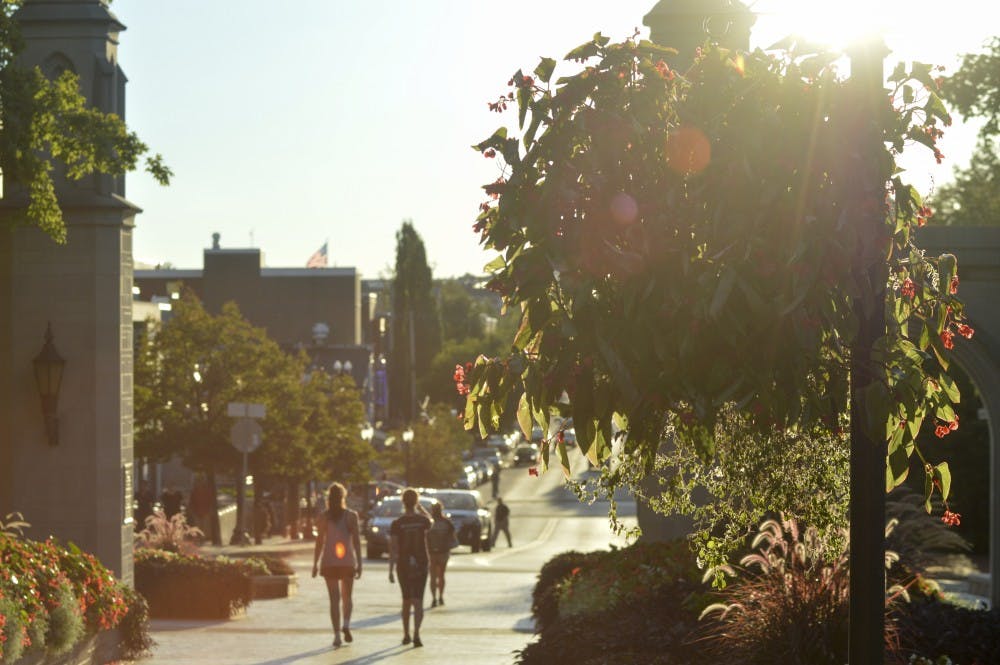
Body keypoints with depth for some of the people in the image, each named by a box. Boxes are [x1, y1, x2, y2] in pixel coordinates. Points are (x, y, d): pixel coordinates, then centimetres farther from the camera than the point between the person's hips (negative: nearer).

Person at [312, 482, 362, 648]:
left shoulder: (324, 517, 0)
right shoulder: (351, 516, -2)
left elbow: (319, 542, 0)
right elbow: (356, 541, -6)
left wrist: (315, 564, 7)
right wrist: (359, 563, -3)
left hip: (329, 561, 0)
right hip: (347, 561, 0)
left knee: (334, 599, 3)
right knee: (347, 597, 16)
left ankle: (337, 635, -5)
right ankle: (346, 624, -8)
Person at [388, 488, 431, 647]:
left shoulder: (396, 524, -8)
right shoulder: (423, 520, -5)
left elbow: (393, 548, -11)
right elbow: (430, 525, 22)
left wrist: (390, 570, -7)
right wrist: (420, 508, 28)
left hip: (403, 565, 0)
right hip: (421, 565, 0)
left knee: (406, 600, 17)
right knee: (418, 601, -4)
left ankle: (406, 635, 23)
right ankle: (416, 634, -20)